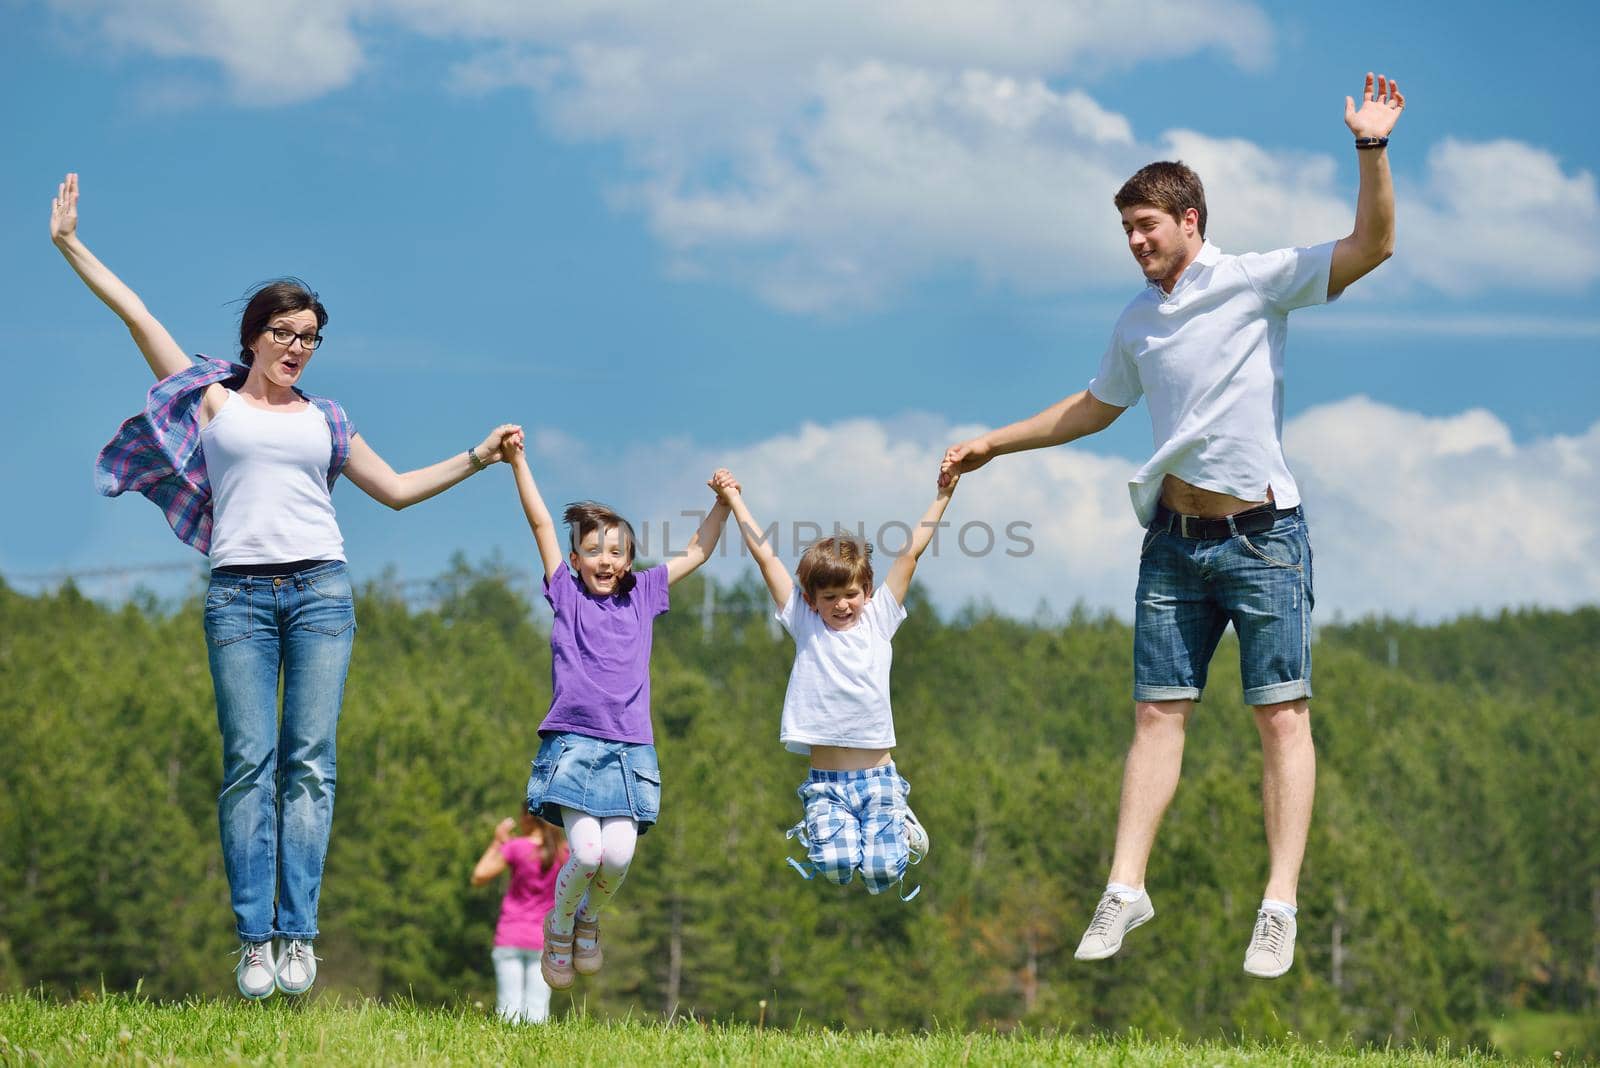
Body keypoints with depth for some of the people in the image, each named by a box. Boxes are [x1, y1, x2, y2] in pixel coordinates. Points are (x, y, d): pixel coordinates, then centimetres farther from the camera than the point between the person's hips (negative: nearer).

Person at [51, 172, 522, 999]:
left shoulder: (323, 419, 18)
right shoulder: (212, 398, 12)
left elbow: (396, 489, 25)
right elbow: (136, 315, 11)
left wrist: (476, 458, 20)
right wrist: (70, 245, 10)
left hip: (320, 590, 2)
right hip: (239, 594, -2)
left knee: (308, 763, -6)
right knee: (249, 765, -7)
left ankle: (296, 934, -8)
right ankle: (254, 940, -9)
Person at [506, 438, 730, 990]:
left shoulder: (642, 594, 14)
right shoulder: (566, 593, 9)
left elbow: (695, 552, 18)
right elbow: (542, 525, 5)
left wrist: (723, 505, 5)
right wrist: (518, 462, 1)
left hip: (629, 749, 2)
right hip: (573, 742, -2)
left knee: (619, 854, -13)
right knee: (586, 851, -16)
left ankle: (590, 918, 19)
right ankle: (559, 924, 14)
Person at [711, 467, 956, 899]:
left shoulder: (878, 620, 7)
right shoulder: (805, 625, 5)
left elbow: (912, 551, 4)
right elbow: (764, 555, 7)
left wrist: (943, 494, 1)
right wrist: (733, 500, 9)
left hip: (878, 775, 0)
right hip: (824, 781, 0)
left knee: (883, 873, -14)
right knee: (835, 865, -21)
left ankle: (899, 828, 21)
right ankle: (817, 830, 14)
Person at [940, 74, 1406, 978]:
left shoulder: (1257, 282, -4)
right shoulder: (1138, 322, 13)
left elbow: (1372, 246, -13)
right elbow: (1095, 408, 29)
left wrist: (1372, 149, -25)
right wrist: (994, 444, 31)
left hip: (1262, 535, -5)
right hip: (1175, 538, 5)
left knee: (1283, 715, -6)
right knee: (1158, 714, 3)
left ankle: (1281, 907, -7)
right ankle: (1126, 891, 5)